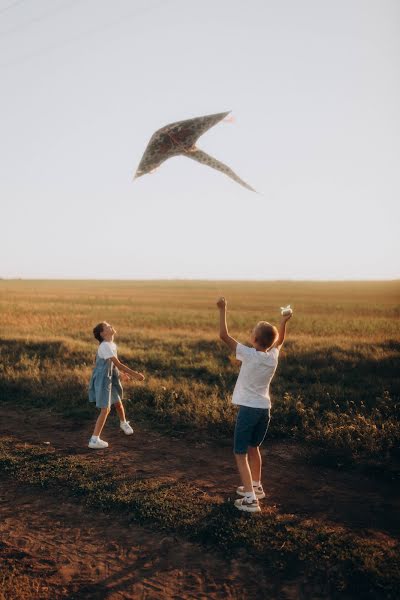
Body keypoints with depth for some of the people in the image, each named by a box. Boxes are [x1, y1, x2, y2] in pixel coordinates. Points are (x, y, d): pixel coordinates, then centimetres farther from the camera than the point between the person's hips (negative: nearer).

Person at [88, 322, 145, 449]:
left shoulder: (112, 345, 5)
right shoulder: (105, 346, -23)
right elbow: (118, 364, -25)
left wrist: (128, 373, 15)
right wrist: (135, 374, -23)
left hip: (110, 379, 9)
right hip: (102, 380, -9)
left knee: (118, 403, 24)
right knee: (105, 409, -9)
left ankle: (123, 423, 51)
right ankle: (94, 440, -3)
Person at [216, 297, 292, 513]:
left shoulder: (249, 355, -17)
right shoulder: (273, 356, -1)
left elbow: (224, 335, -15)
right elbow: (279, 340, 24)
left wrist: (222, 310, -10)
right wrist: (283, 322, 29)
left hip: (248, 409, -6)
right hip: (265, 409, 6)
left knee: (240, 454, 2)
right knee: (253, 448, 25)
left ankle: (250, 498, -5)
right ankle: (255, 486, 40)